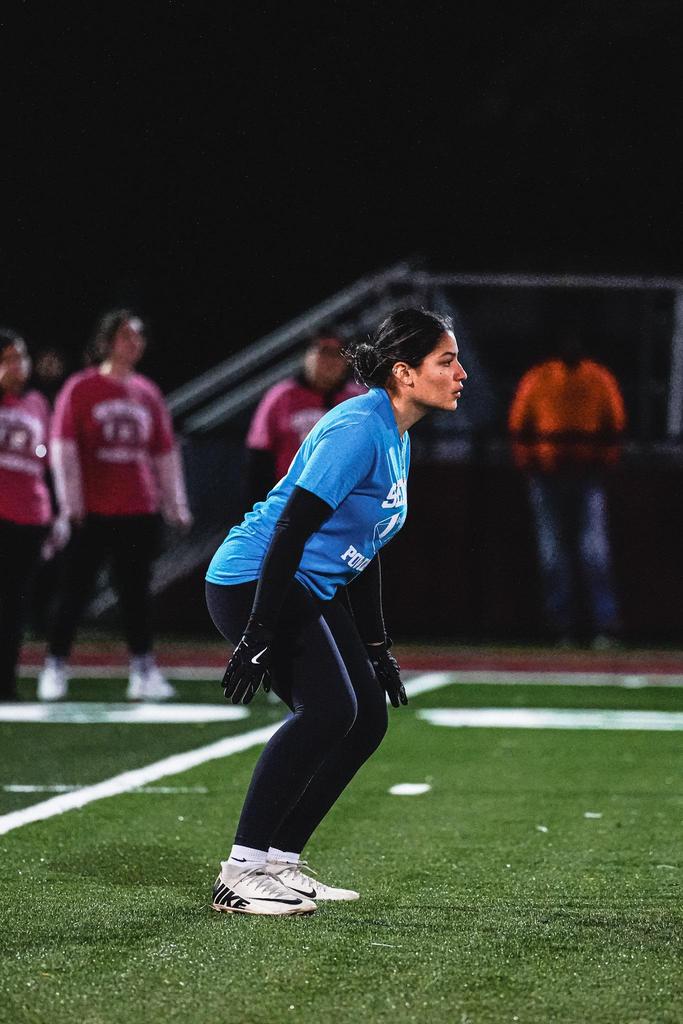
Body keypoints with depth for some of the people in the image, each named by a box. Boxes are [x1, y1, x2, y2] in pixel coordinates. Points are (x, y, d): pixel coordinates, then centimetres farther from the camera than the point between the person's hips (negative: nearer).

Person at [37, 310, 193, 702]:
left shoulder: (148, 393, 12)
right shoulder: (80, 388, -1)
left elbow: (166, 453, 17)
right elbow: (63, 448, -4)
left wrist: (176, 505, 13)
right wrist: (71, 504, -10)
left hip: (139, 512, 4)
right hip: (92, 512, -4)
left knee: (136, 591, 7)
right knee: (76, 590, -1)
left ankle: (144, 669, 10)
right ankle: (56, 667, 6)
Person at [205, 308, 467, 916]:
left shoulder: (397, 441, 11)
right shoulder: (357, 430, -20)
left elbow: (364, 550, 20)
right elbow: (290, 530, -26)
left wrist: (377, 648, 21)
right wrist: (257, 638, -30)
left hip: (316, 591, 10)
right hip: (255, 582, -10)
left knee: (368, 717, 4)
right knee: (328, 708, -25)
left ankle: (279, 865, 10)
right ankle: (239, 876, -22)